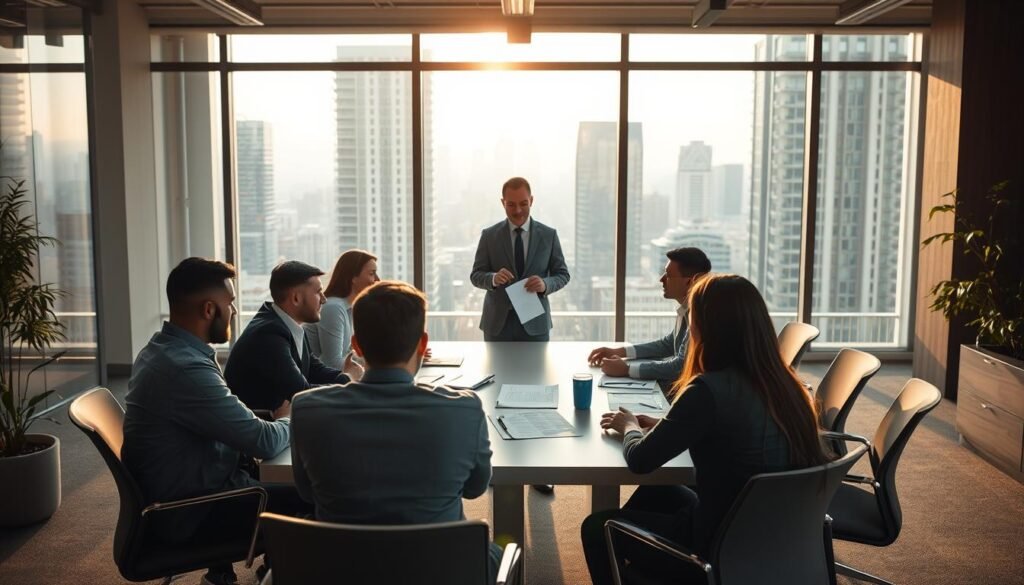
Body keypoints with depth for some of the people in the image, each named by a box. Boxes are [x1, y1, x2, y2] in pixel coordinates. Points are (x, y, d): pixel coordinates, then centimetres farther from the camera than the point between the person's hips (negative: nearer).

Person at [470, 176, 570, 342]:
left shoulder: (549, 235, 3)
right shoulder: (489, 235, 3)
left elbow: (563, 274, 6)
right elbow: (476, 275, 3)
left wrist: (545, 284, -17)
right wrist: (493, 278, -20)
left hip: (535, 323, 0)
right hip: (498, 322, 0)